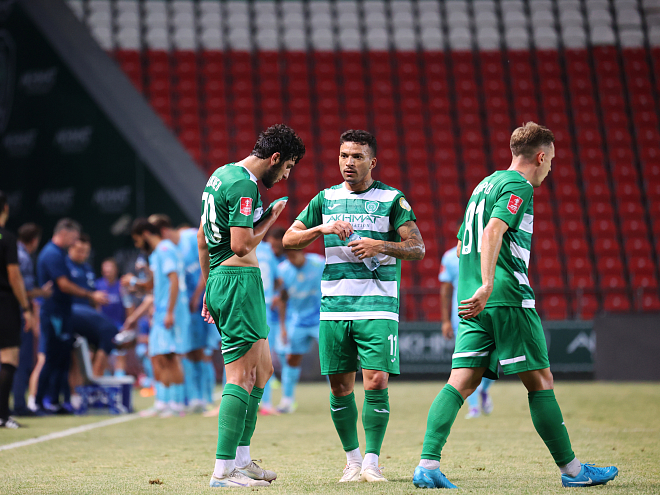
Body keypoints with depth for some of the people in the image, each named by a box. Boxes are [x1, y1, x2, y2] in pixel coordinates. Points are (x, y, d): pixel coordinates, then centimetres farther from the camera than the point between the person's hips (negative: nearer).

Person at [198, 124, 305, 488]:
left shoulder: (221, 175, 17)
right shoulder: (244, 185, -15)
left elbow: (202, 238, 22)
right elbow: (241, 246, -21)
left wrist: (209, 285, 27)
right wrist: (268, 222, -5)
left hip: (220, 280, 11)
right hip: (239, 279, -11)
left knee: (263, 368, 16)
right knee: (242, 376, -9)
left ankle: (241, 458, 19)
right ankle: (224, 470, -9)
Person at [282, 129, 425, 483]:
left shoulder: (392, 199, 3)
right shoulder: (326, 199, 12)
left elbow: (417, 248, -2)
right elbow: (289, 239, 10)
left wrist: (381, 246, -18)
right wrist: (323, 228, -7)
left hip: (378, 305, -3)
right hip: (334, 305, 3)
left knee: (376, 381, -11)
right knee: (340, 386, 4)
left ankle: (371, 462, 0)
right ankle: (352, 459, 18)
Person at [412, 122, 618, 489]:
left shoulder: (486, 184, 22)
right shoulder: (518, 186, -6)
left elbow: (462, 245, 27)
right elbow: (492, 232, -22)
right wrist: (488, 286, -29)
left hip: (475, 303, 8)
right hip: (507, 298, -8)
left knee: (461, 383, 0)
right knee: (540, 381, 1)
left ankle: (427, 465, -12)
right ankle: (571, 470, 9)